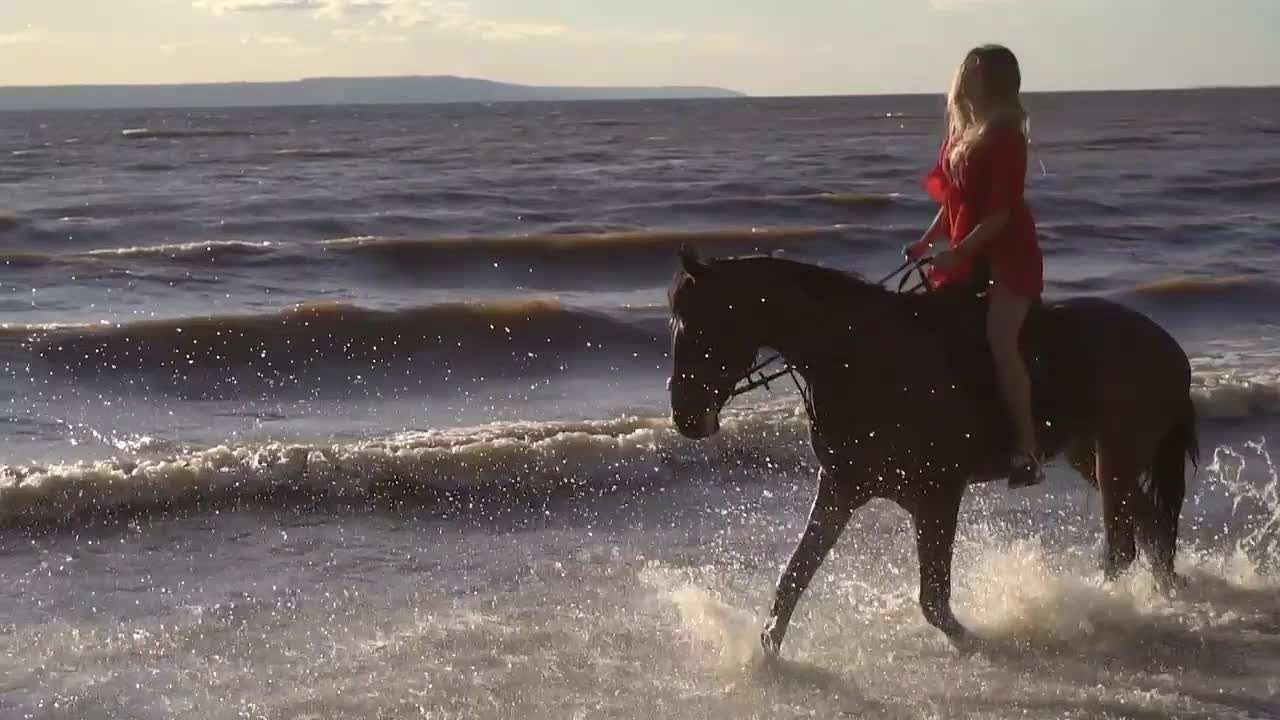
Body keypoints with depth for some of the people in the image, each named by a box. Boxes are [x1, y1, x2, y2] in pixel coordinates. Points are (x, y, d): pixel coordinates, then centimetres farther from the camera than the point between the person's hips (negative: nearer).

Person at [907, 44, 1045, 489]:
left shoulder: (1006, 137, -12)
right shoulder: (959, 134, 13)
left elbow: (1001, 212, -18)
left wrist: (958, 252, -25)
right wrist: (926, 243, 8)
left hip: (1008, 256, -9)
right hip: (965, 257, 9)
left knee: (999, 339, -27)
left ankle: (1028, 449, -25)